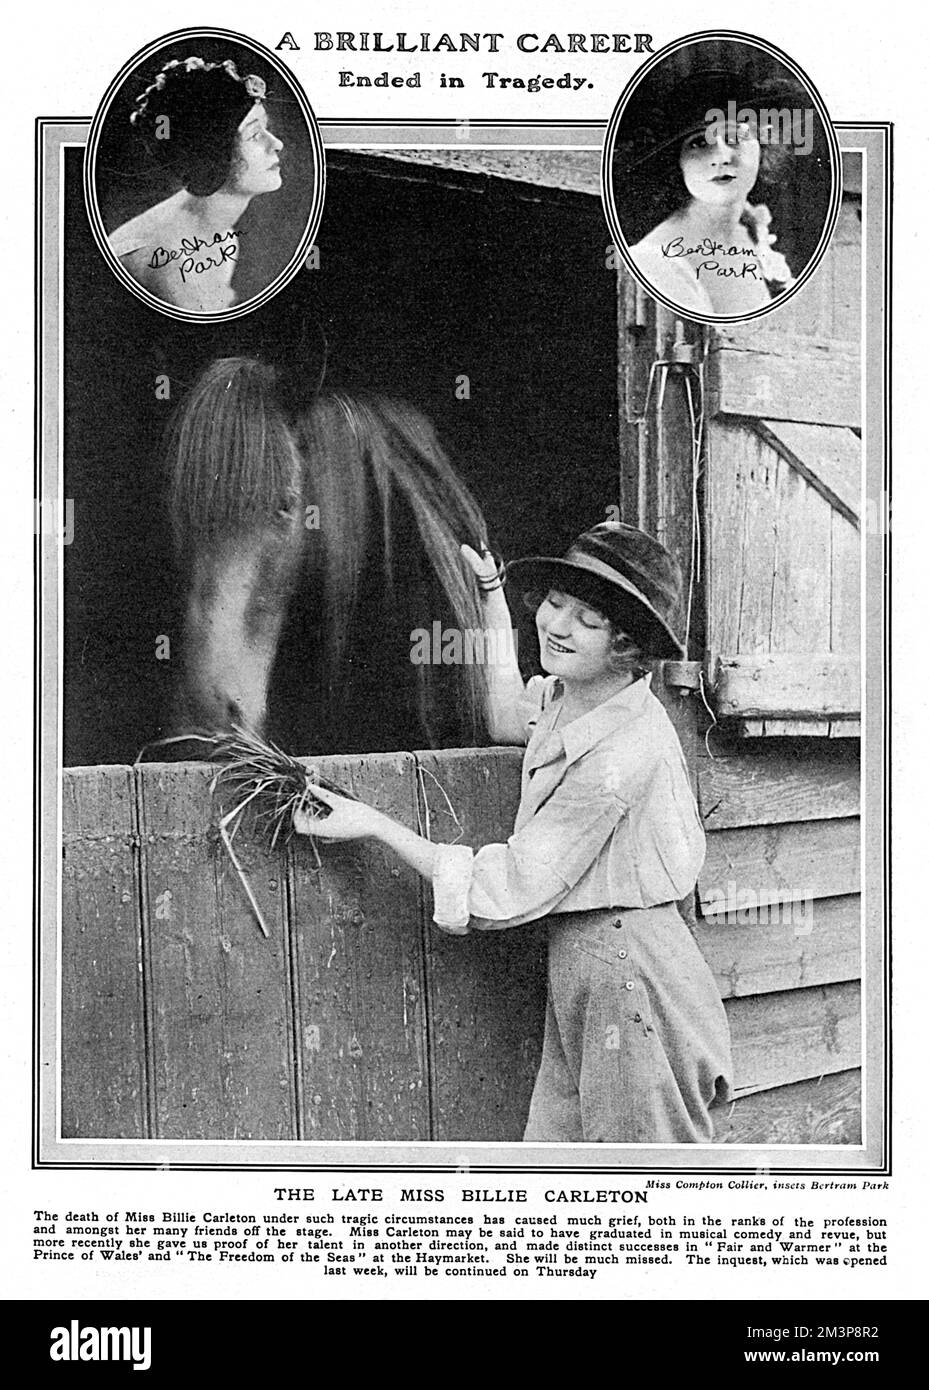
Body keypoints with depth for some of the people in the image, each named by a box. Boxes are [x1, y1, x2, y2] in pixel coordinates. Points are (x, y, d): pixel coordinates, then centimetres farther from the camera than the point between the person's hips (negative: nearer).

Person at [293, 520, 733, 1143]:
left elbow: (506, 892, -18)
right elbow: (511, 719, 32)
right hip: (581, 979, 9)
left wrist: (375, 826, -13)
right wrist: (491, 594, 30)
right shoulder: (568, 696, 5)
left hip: (630, 982, -9)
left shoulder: (618, 758, -23)